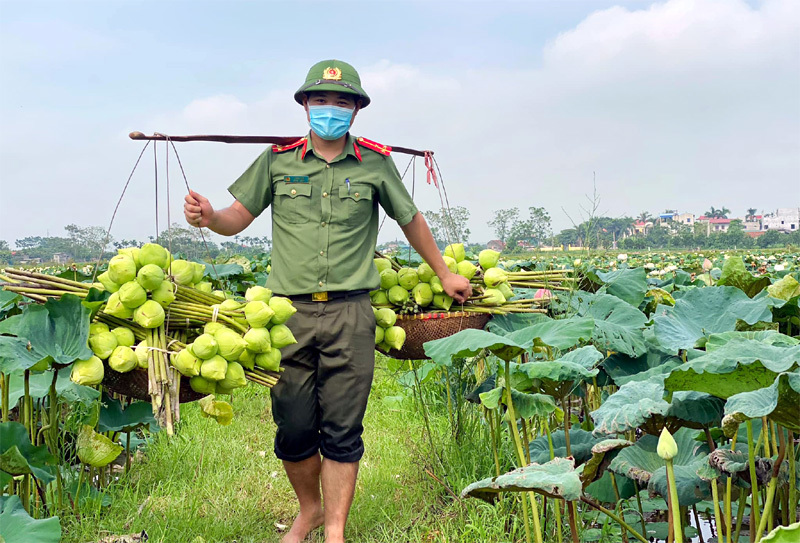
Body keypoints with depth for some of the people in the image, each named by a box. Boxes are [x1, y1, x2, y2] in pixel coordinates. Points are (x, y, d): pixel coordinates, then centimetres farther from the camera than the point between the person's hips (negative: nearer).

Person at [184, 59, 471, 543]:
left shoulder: (375, 163, 7)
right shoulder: (278, 159, 8)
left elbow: (411, 220, 18)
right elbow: (239, 218, 11)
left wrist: (445, 275, 26)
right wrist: (210, 217, -13)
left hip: (349, 313, -1)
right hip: (289, 312, 1)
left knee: (342, 428, 2)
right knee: (294, 427, 7)